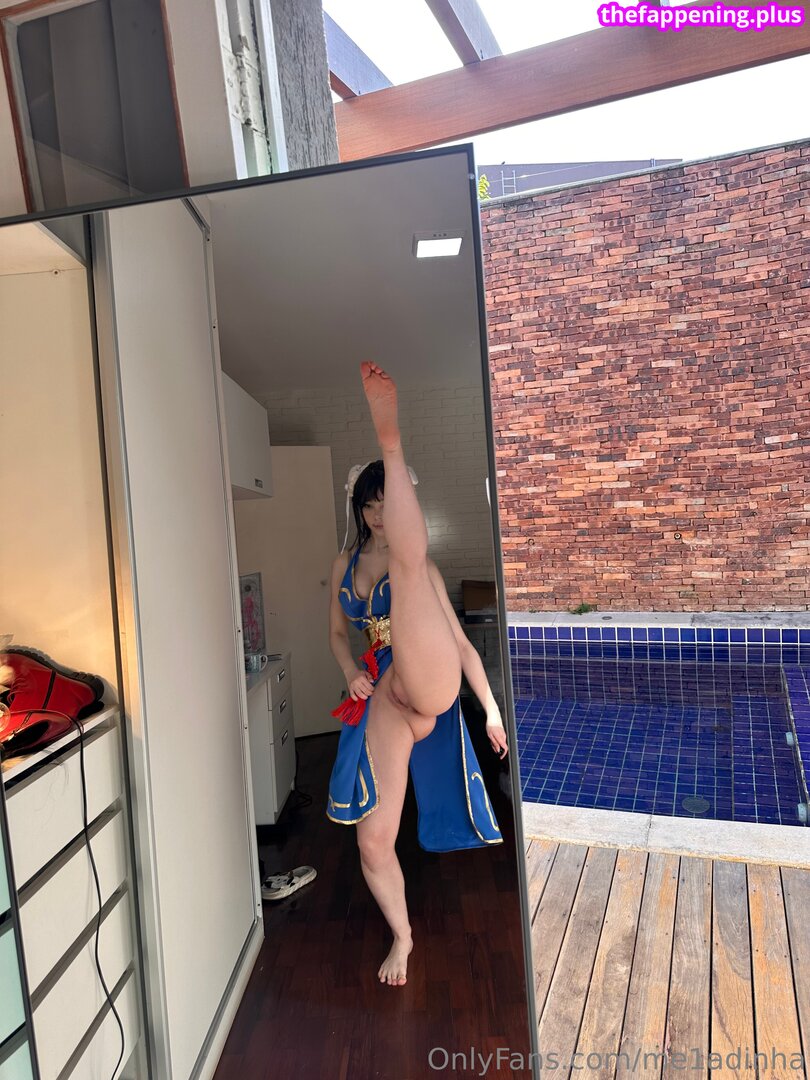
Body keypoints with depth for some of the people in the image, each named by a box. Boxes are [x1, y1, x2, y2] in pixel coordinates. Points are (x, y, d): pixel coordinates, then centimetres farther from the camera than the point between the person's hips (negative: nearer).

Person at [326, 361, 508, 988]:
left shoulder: (418, 566, 5)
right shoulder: (345, 565, 13)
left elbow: (460, 640, 5)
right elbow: (338, 631, 23)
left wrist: (491, 707, 3)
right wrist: (351, 673, 3)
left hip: (429, 684, -4)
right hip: (384, 698, 4)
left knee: (408, 560, -24)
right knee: (373, 839, 6)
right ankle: (403, 936, 31)